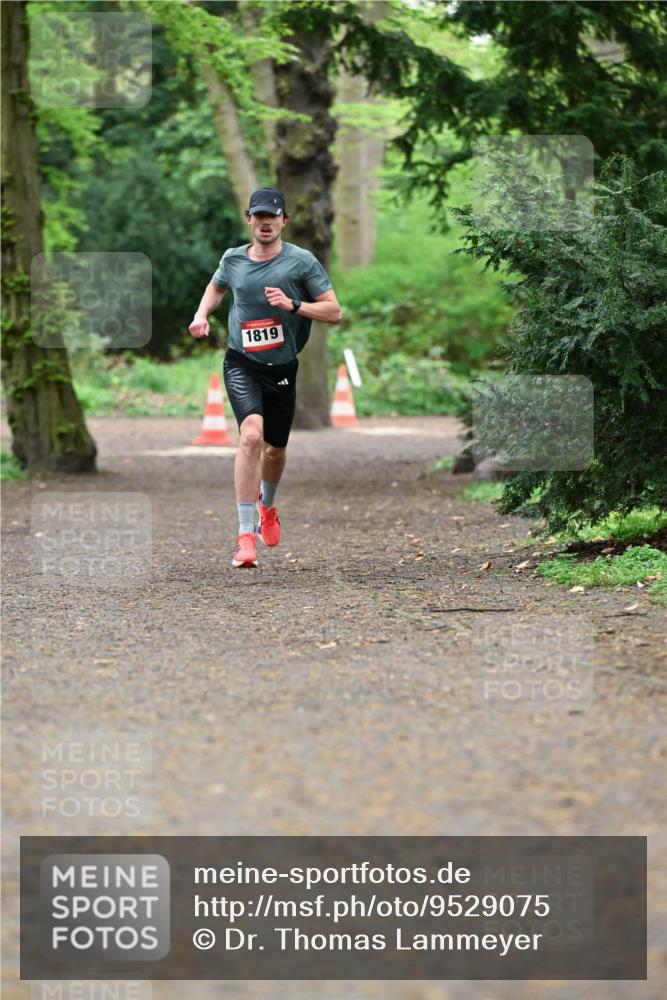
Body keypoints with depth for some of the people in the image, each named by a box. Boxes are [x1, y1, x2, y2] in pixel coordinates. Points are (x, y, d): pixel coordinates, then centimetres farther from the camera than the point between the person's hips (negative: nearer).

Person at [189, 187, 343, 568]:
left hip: (282, 367, 1)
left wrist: (292, 305, -19)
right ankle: (246, 535, -25)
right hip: (242, 365, -1)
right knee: (251, 435, -25)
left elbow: (335, 311, -6)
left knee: (276, 448, 16)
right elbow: (216, 287, 27)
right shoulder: (233, 259, 3)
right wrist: (202, 314, 8)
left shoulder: (302, 261, -5)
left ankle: (267, 506, 51)